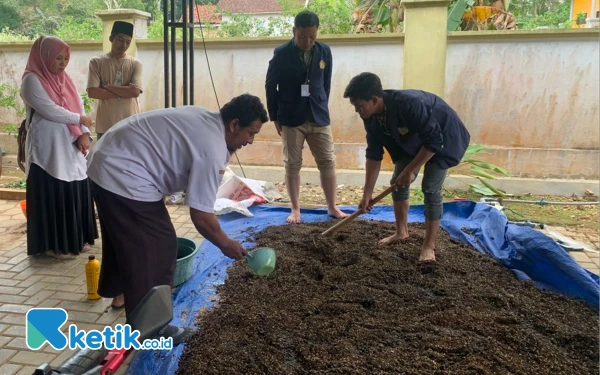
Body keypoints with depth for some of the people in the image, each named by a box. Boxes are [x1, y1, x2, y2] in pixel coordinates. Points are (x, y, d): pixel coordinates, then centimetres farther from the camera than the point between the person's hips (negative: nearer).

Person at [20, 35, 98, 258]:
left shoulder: (64, 80, 13)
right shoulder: (32, 80, -9)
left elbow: (79, 107, 7)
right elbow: (50, 111, -18)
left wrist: (84, 134, -8)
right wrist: (80, 119, -6)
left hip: (71, 148, 7)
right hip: (47, 150, -7)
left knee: (76, 193, 10)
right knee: (52, 196, 0)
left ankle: (76, 239, 22)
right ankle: (54, 245, 11)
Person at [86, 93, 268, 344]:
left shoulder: (205, 120, 7)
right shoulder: (212, 150, -22)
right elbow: (200, 215, -19)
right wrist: (225, 244, -5)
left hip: (107, 162, 11)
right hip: (123, 176, -11)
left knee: (124, 236, 27)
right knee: (157, 248, -2)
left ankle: (117, 289, 50)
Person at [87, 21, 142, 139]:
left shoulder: (135, 64, 5)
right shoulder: (97, 62, 3)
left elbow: (135, 91, -9)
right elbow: (92, 92, -8)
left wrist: (107, 86, -8)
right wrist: (124, 92, -10)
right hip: (106, 125, -1)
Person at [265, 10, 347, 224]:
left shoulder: (324, 52, 1)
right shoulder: (282, 54, -7)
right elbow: (270, 86, 0)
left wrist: (321, 108, 13)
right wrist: (275, 117, 1)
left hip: (319, 117, 3)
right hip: (291, 118, -2)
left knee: (328, 162, 5)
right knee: (292, 165, 3)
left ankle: (332, 207, 18)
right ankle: (295, 209, 16)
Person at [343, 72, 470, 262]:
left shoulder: (408, 104, -40)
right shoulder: (372, 118, -16)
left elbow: (434, 141, -34)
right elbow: (374, 154, -9)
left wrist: (410, 171, -28)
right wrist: (367, 193, -8)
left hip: (443, 138, -7)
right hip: (414, 140, 7)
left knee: (430, 188, -13)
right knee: (397, 181, 3)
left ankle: (429, 245, -1)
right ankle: (401, 232, 22)